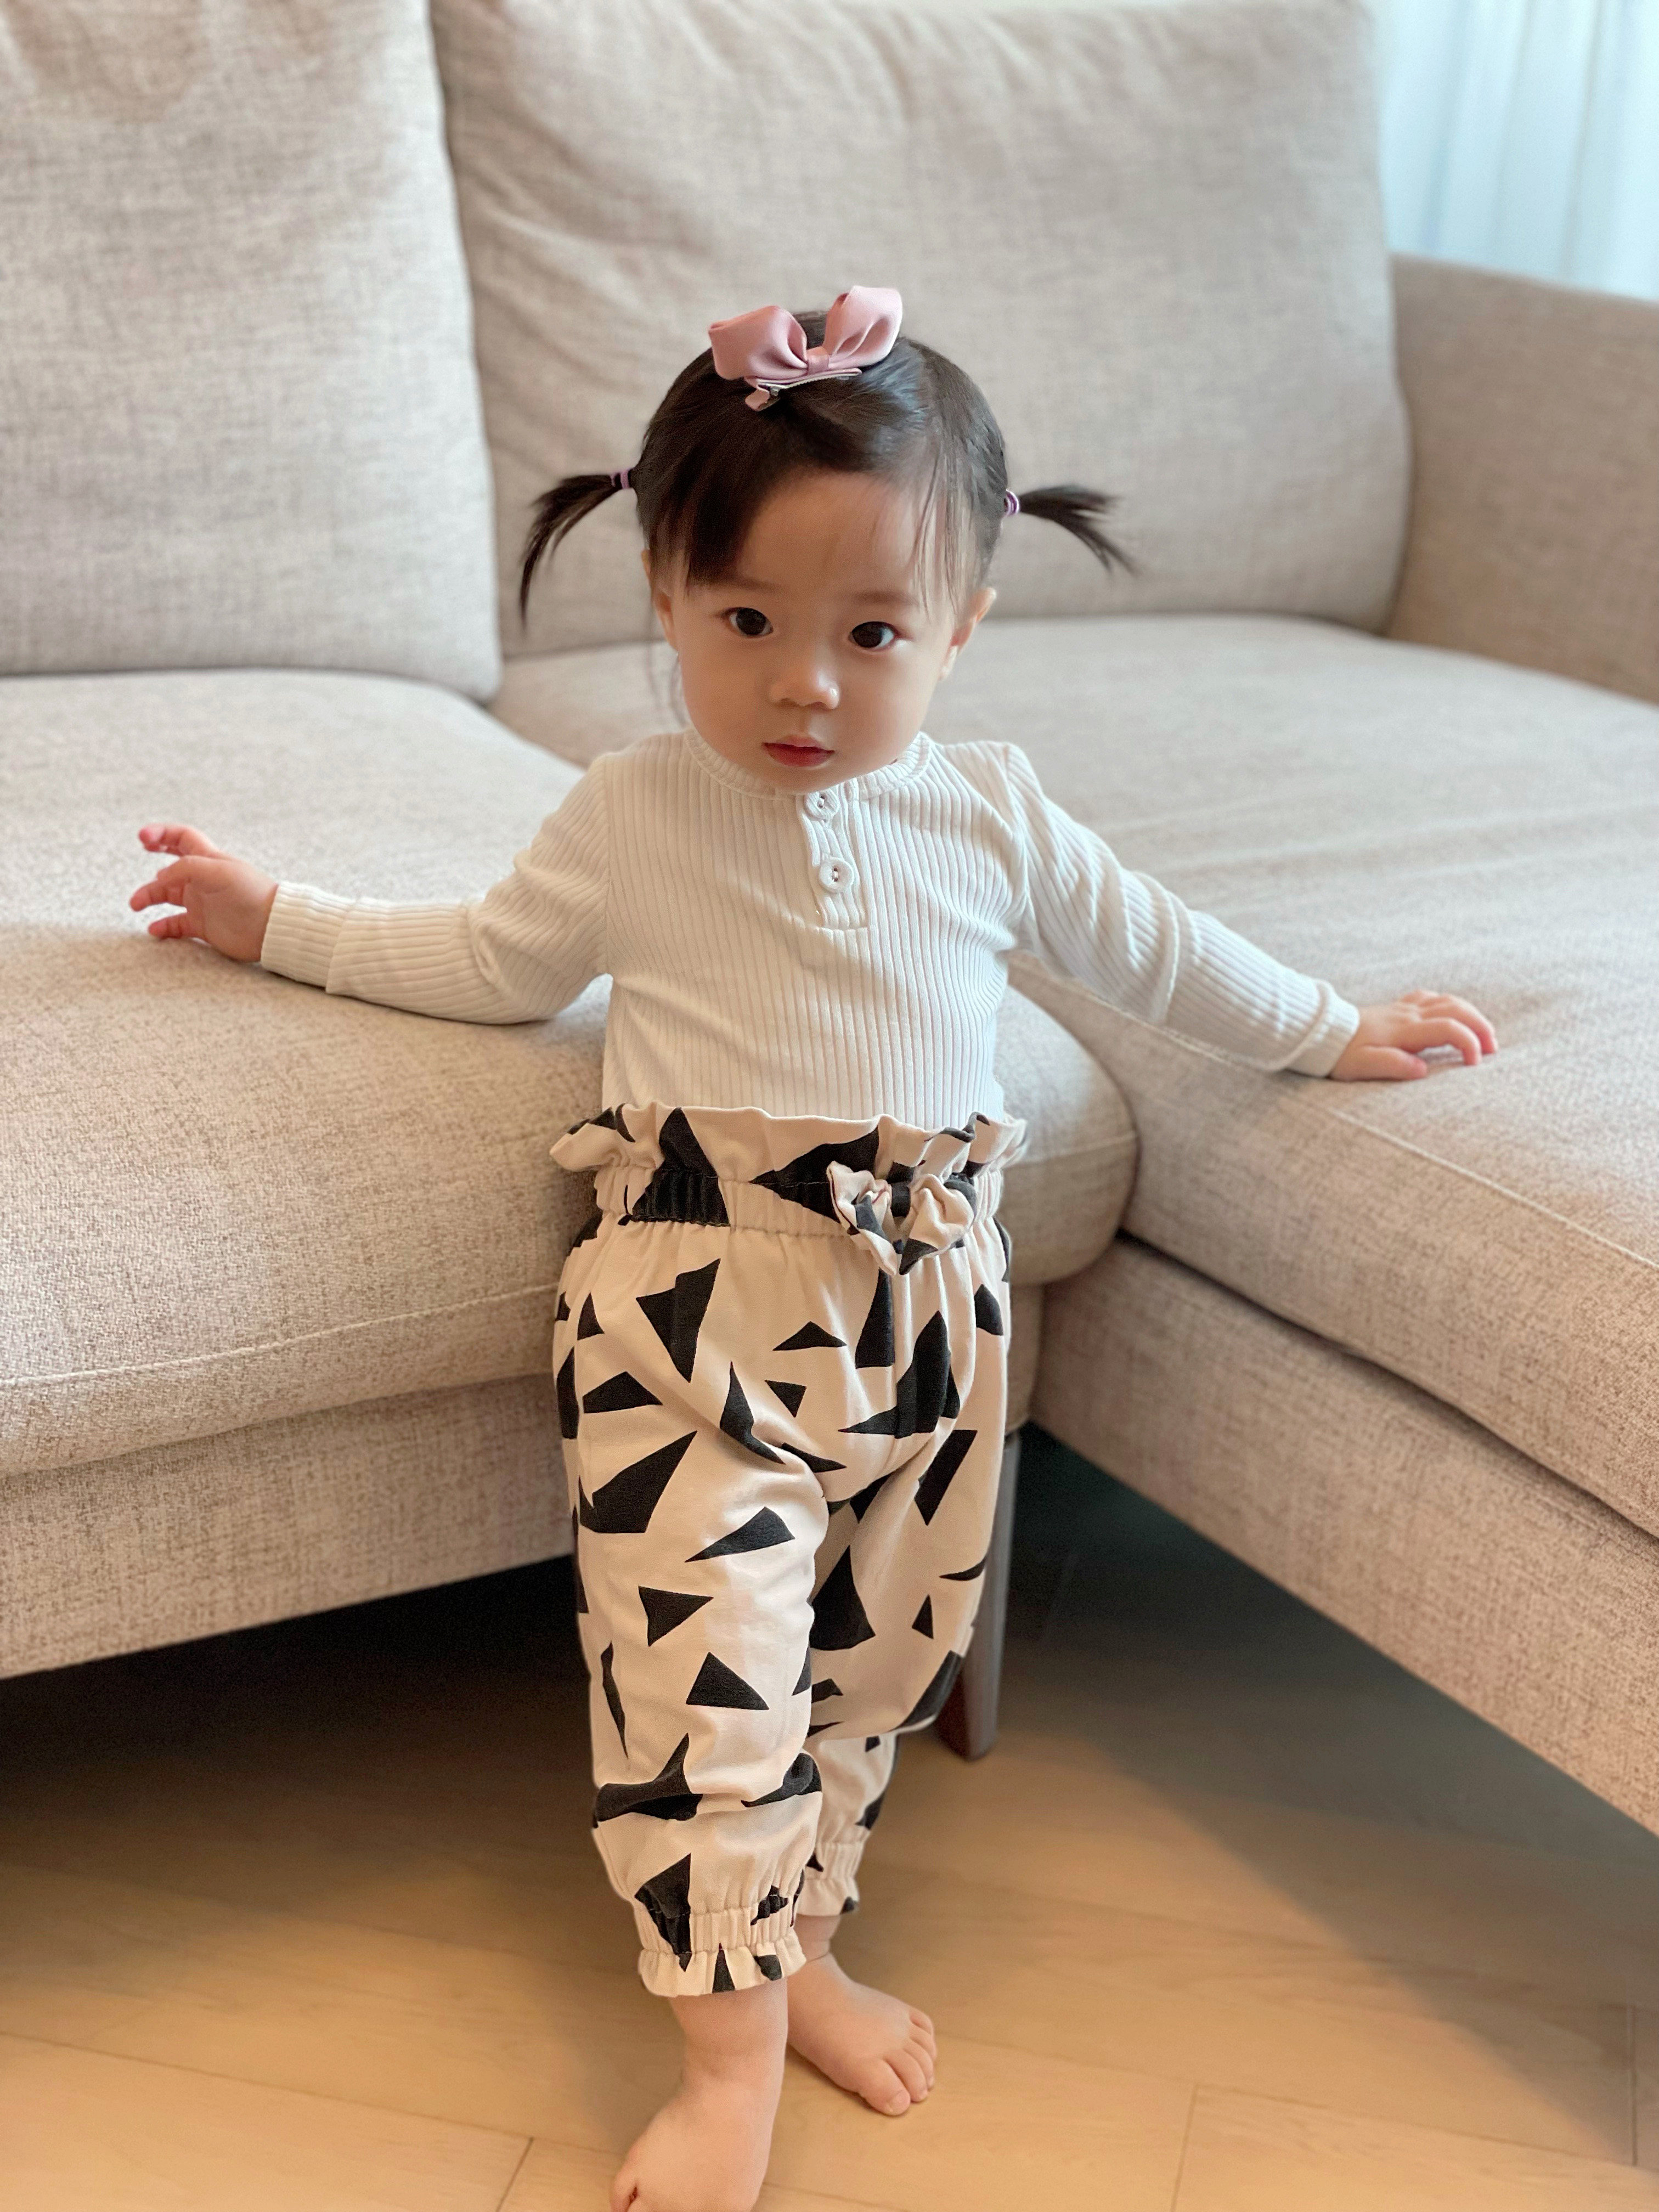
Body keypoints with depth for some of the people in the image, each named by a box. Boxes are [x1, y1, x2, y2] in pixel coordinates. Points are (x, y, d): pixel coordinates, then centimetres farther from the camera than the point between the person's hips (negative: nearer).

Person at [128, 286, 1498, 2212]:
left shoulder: (988, 812, 3)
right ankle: (736, 2051, 1)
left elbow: (1152, 948, 18)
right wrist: (283, 923, 17)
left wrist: (1333, 1031, 27)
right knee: (701, 1653, -11)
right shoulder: (629, 820, -1)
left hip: (924, 1295, 3)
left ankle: (786, 1933, 32)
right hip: (697, 1290, -3)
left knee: (878, 1640, 13)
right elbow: (494, 964, 15)